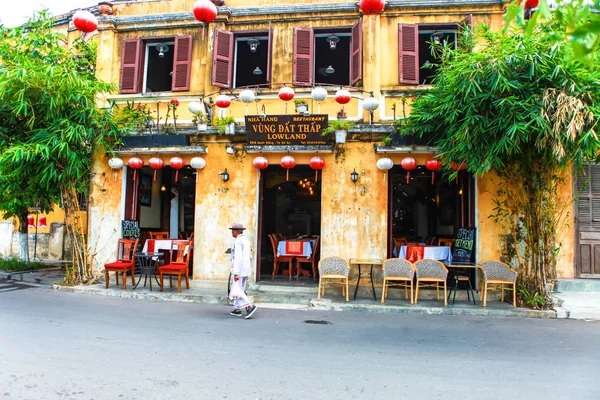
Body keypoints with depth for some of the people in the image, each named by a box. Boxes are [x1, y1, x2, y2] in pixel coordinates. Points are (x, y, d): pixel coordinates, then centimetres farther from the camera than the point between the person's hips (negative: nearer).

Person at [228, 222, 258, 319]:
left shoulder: (238, 241, -15)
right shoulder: (246, 240, 14)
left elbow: (238, 258, -23)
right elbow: (250, 256, 20)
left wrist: (236, 273, -26)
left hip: (239, 269, -9)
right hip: (246, 268, 9)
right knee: (240, 290, 15)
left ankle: (250, 306, -13)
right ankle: (238, 310, 20)